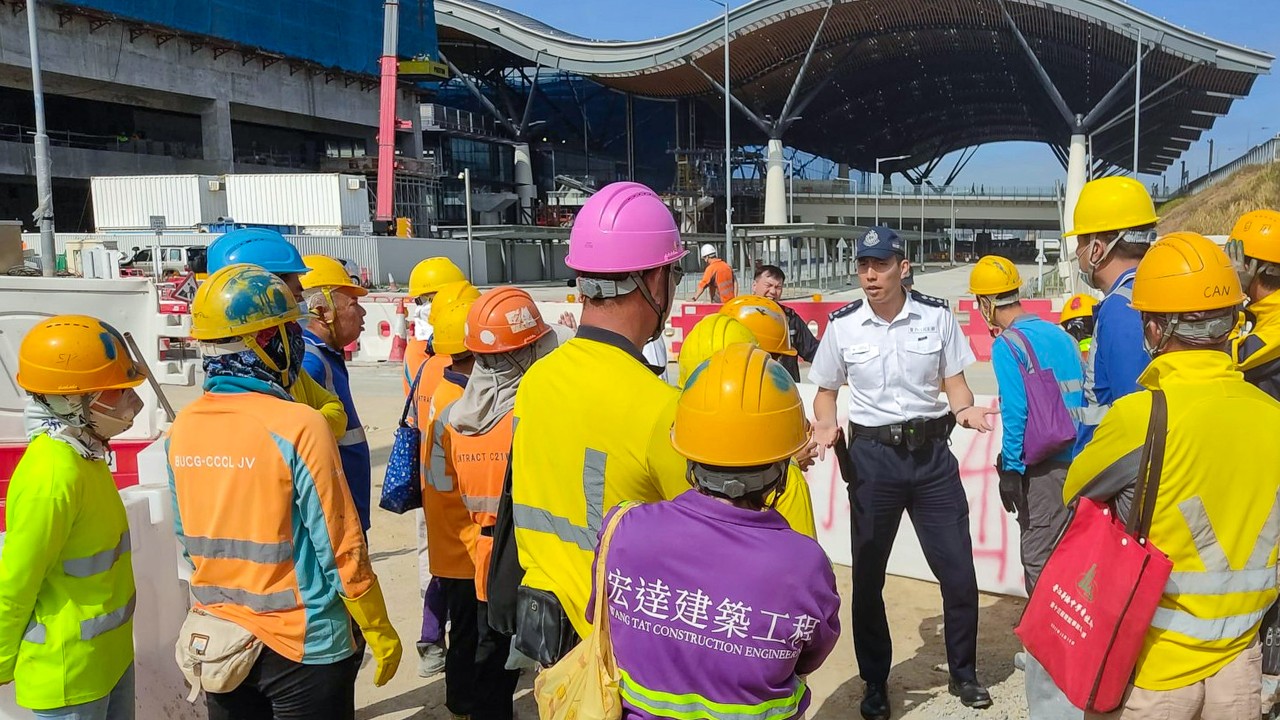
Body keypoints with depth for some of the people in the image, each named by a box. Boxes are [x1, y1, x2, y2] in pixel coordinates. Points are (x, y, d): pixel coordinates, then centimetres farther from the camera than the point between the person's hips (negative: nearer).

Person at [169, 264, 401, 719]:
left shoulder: (182, 429, -4)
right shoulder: (297, 426, -21)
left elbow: (187, 539, 7)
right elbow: (341, 549, -18)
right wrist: (379, 632, -5)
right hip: (303, 646, -5)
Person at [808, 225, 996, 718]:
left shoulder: (936, 316, -2)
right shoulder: (843, 325, -3)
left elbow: (954, 381, 5)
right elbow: (826, 391, 6)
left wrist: (965, 410, -16)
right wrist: (826, 426, -14)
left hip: (931, 454, 1)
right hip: (873, 456, 0)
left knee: (958, 571, 5)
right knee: (867, 575, 8)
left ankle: (963, 674, 29)